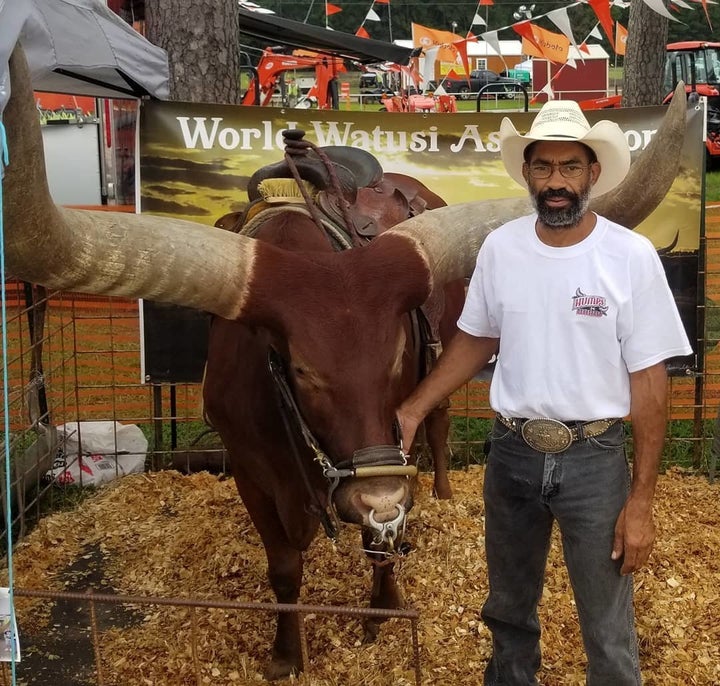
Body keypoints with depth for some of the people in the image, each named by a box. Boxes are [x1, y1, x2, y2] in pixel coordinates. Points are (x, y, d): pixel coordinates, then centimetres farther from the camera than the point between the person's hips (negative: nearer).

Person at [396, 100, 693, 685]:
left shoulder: (632, 256, -13)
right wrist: (412, 411, 1)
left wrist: (642, 499, -12)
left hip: (594, 459, -3)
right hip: (511, 452, 3)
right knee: (509, 609, 22)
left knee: (608, 632, 6)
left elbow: (648, 381, -11)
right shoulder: (500, 248, -4)